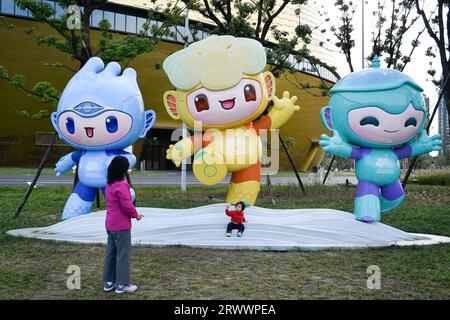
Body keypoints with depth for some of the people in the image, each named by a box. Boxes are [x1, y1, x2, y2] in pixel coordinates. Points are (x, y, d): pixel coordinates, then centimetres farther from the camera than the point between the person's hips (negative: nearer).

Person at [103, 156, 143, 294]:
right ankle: (122, 284, 8)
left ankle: (108, 282, 22)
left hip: (110, 224, 9)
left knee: (111, 253, 15)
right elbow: (127, 206, -20)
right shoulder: (121, 185, -21)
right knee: (123, 254, 1)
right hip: (121, 226, -9)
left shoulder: (109, 185, 8)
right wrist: (136, 215, -3)